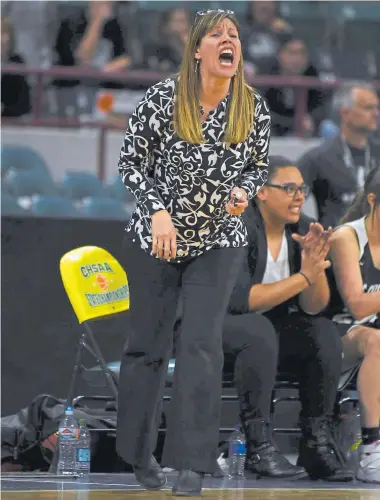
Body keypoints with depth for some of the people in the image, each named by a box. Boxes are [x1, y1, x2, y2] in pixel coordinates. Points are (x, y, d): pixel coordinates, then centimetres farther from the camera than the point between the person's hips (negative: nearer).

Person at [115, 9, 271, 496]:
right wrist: (157, 209, -19)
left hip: (219, 241, 1)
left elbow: (259, 165, 8)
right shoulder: (162, 98, -14)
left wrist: (242, 191, -13)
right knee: (148, 344, 9)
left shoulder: (254, 108, -7)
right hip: (156, 238, -1)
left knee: (202, 346, -10)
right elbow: (130, 161, -6)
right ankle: (138, 451, 29)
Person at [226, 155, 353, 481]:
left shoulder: (303, 230, -1)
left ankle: (317, 440, -15)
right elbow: (239, 300, -29)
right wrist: (302, 277, -28)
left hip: (274, 327, 6)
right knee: (259, 331, -36)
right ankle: (258, 445, -32)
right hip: (222, 325, -6)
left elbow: (314, 307, -4)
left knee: (326, 333, -19)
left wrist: (315, 265, -24)